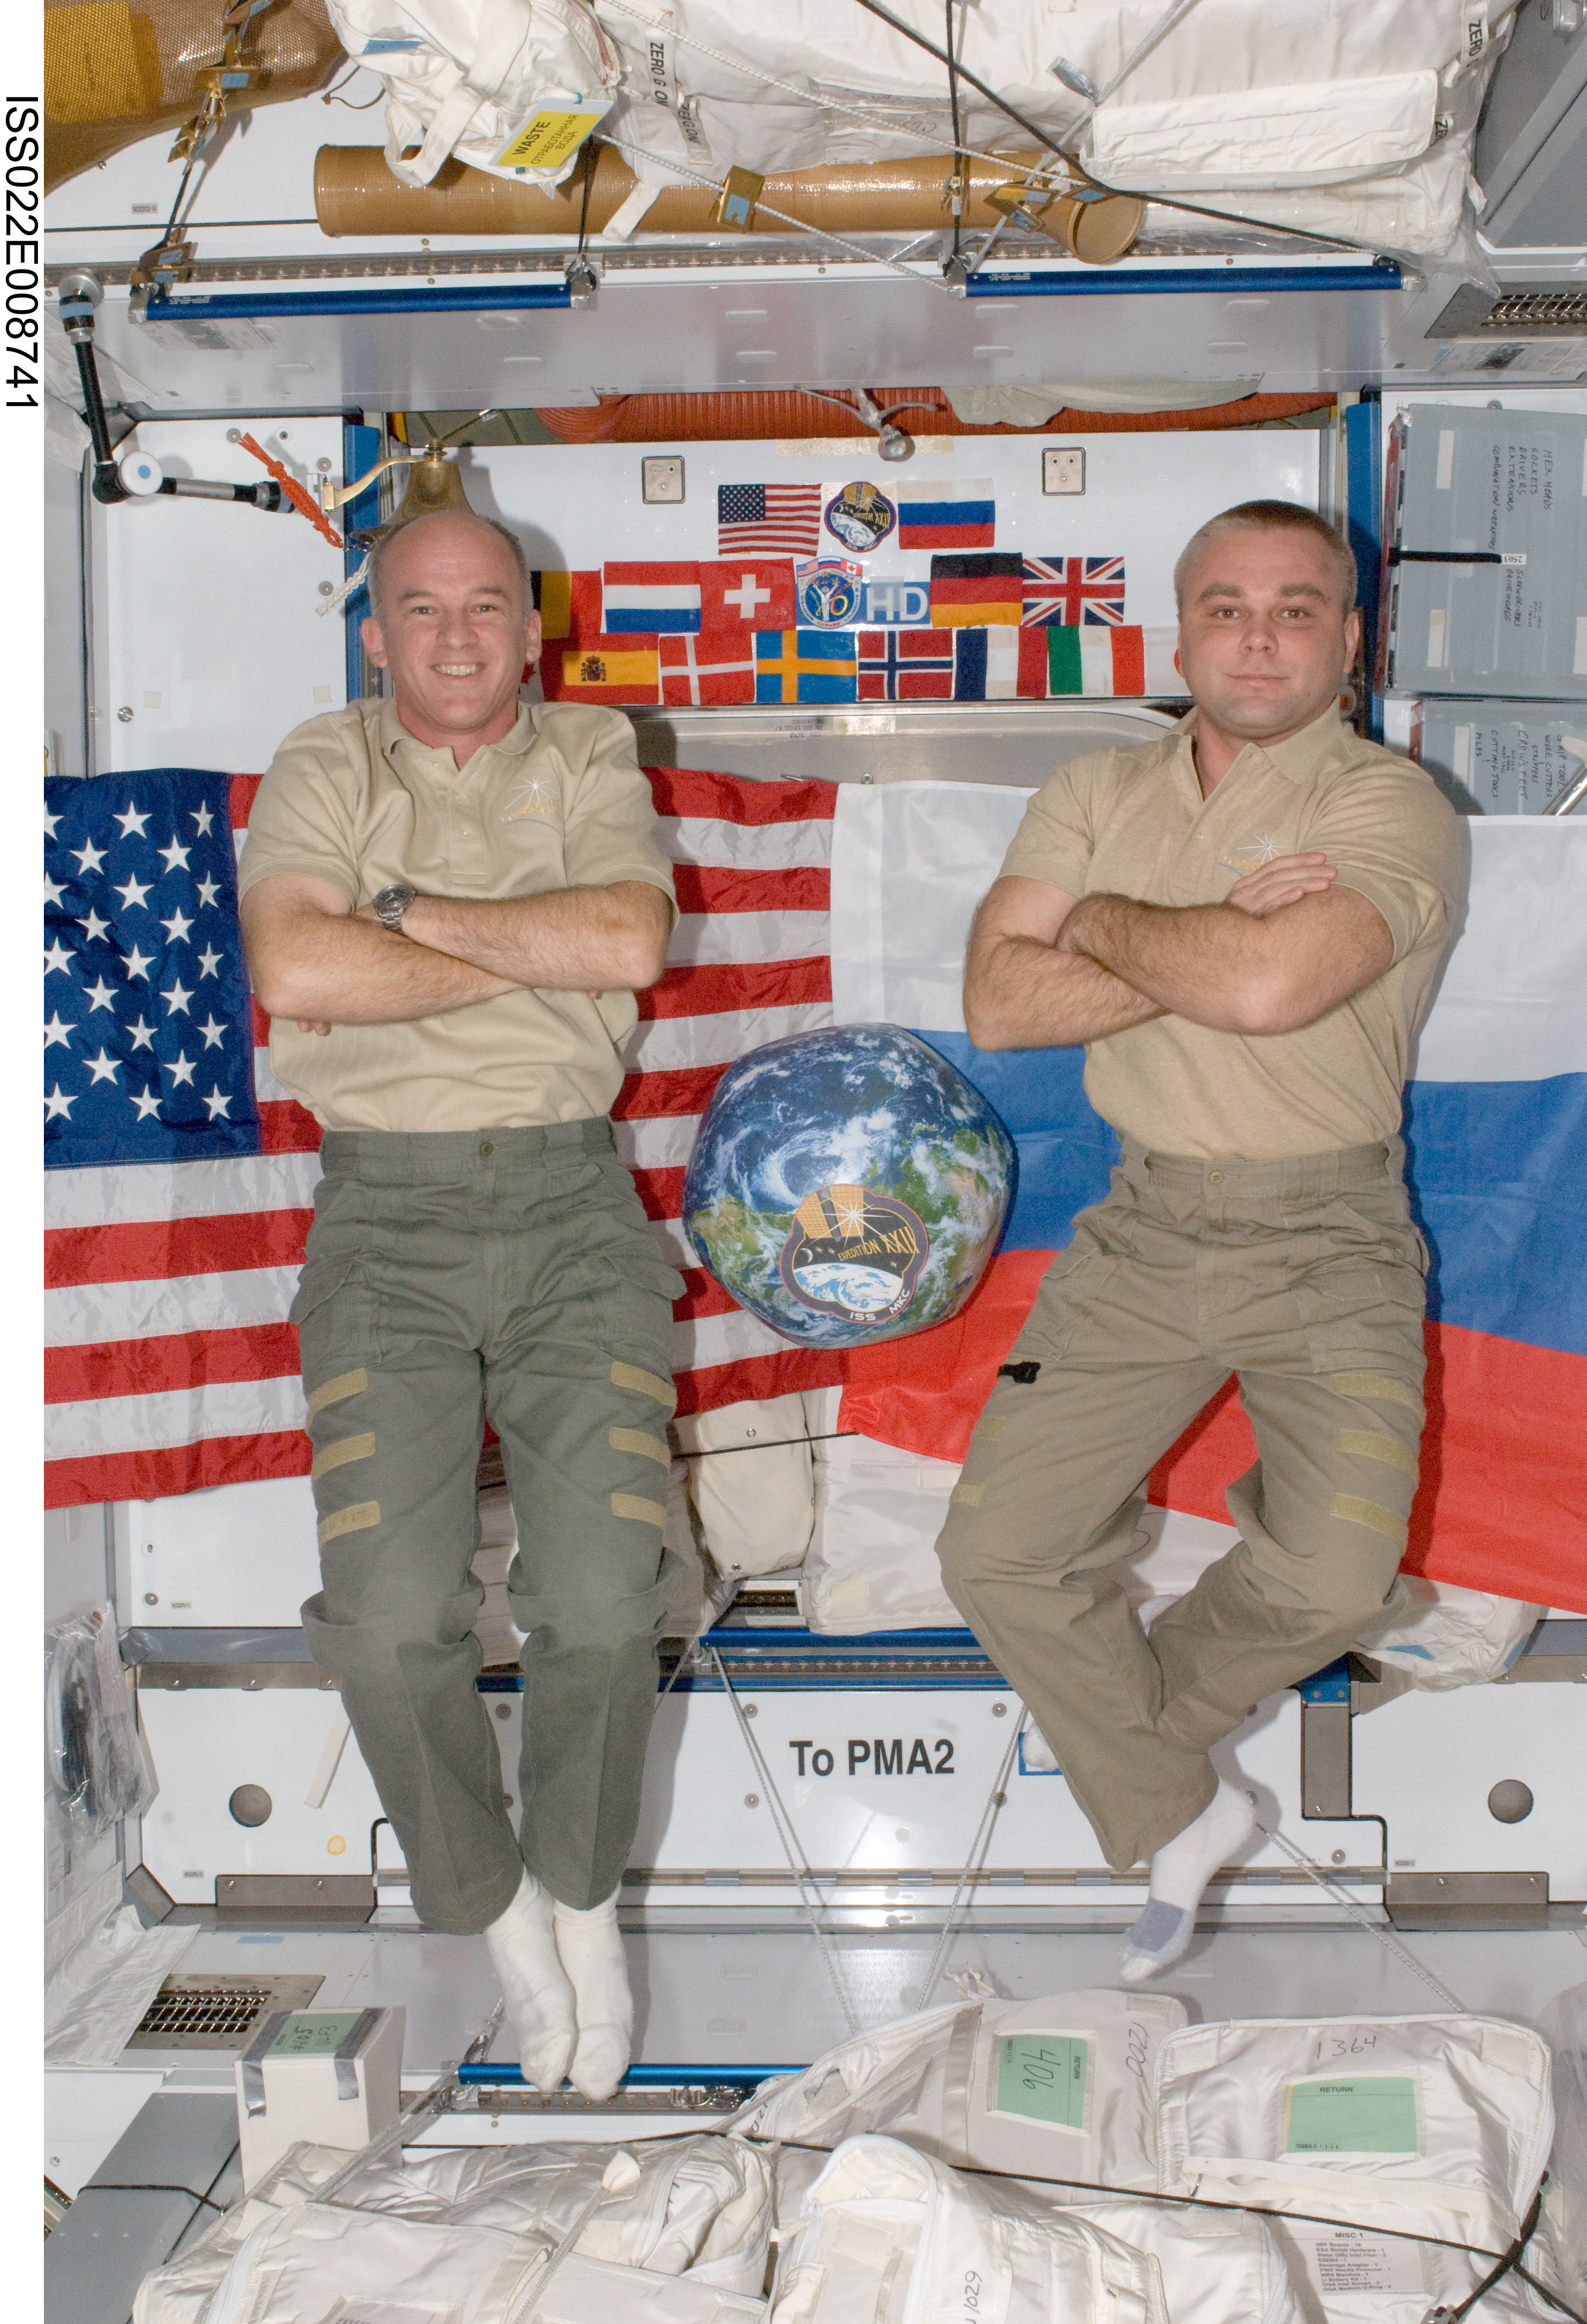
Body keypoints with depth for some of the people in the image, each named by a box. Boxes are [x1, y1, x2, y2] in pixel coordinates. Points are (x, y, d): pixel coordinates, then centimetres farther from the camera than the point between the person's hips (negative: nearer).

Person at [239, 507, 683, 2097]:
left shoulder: (590, 758, 10)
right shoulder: (323, 768, 8)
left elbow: (631, 941, -9)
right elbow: (296, 973, -11)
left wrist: (410, 914, -6)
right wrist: (531, 952, -6)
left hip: (571, 1203, 1)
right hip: (385, 1214, 0)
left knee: (603, 1605, -13)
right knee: (391, 1624, -13)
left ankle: (581, 1890, 16)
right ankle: (490, 1909, 15)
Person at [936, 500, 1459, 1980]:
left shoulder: (1389, 806, -8)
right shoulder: (1097, 794, 6)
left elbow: (1267, 987, -27)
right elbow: (998, 1003, -7)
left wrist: (1105, 924, -10)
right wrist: (1203, 949, -16)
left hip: (1329, 1247, -3)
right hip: (1145, 1232, 4)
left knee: (1334, 1584, -19)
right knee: (994, 1553, -3)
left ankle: (1142, 1725, 16)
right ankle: (1176, 1815, 20)